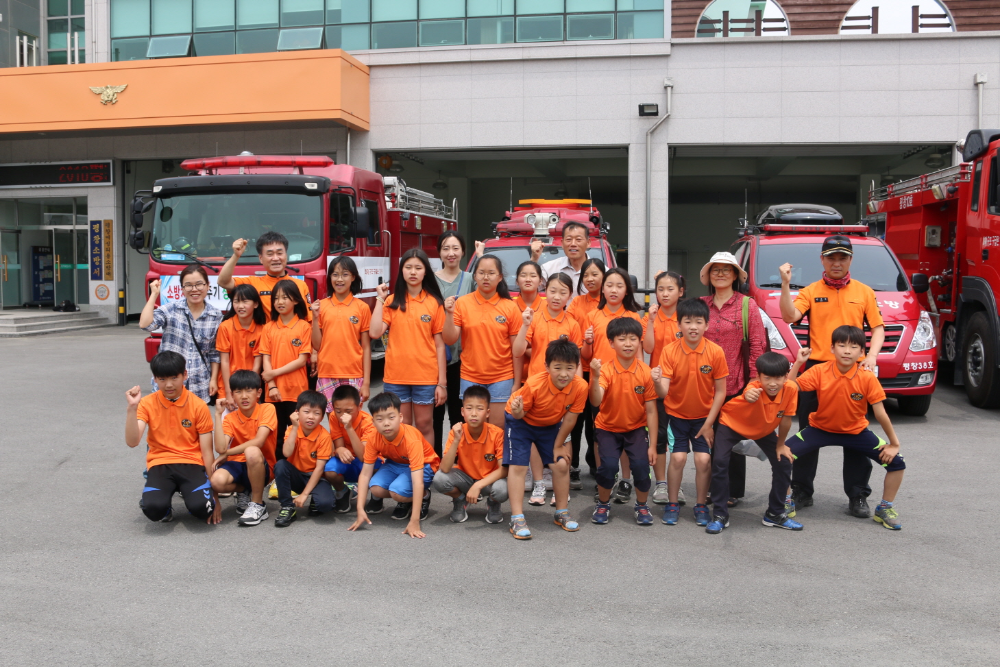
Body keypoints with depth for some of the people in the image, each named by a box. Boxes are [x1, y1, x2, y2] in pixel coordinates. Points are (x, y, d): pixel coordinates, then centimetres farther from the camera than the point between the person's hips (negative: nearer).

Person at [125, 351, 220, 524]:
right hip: (160, 464, 0)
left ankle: (190, 494, 9)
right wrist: (132, 408, -21)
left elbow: (207, 451, 0)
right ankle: (165, 509, 8)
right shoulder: (147, 403, 2)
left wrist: (214, 495, -3)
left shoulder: (198, 406, -1)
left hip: (191, 464, 0)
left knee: (201, 507, -29)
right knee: (153, 508, -31)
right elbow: (132, 442, -10)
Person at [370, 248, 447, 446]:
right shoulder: (392, 301, 4)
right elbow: (375, 332, -8)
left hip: (426, 377, -1)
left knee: (424, 425, 7)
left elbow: (440, 345, 0)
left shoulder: (434, 303, 0)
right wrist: (380, 299, -6)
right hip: (396, 376, 1)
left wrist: (442, 382, -4)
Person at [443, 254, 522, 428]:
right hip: (470, 378, 1)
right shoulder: (462, 303, -3)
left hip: (501, 378, -1)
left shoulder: (510, 307, -3)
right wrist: (449, 314, -19)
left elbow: (517, 349, -1)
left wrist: (516, 383, -2)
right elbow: (450, 340, -4)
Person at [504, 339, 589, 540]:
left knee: (561, 464, -1)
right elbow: (520, 414, -20)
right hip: (520, 422, -3)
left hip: (550, 426, 3)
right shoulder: (534, 385, -36)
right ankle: (517, 518, -6)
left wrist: (558, 445, -6)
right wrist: (517, 412, -45)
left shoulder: (580, 387, -28)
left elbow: (570, 418, -15)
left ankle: (562, 513, 18)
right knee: (518, 466, -11)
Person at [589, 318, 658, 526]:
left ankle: (641, 506, 13)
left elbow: (651, 411, -9)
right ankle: (603, 504, 10)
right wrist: (595, 377, -48)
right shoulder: (606, 370, -17)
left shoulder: (646, 372, -13)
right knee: (608, 465, -20)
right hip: (608, 428, -1)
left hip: (636, 429, 1)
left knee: (641, 466, -17)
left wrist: (652, 445, -9)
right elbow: (595, 402, -32)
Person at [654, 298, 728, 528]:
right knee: (678, 457, -12)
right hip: (676, 414, 0)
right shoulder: (669, 351, -16)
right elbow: (664, 392, -21)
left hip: (704, 416, 0)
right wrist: (657, 382, -45)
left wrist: (709, 423, -10)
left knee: (703, 459, -9)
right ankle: (672, 504, 8)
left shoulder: (715, 352, -15)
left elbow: (720, 391, -8)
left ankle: (701, 506, 12)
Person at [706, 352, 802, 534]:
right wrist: (749, 395, -88)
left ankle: (775, 514, 16)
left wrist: (780, 445, -2)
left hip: (764, 429, 4)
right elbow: (749, 394, -65)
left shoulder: (791, 389, -27)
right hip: (732, 423, -4)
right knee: (719, 462, -19)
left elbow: (786, 418, -12)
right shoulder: (755, 388, -39)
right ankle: (720, 516, -6)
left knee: (784, 463, -2)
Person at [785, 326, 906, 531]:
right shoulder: (819, 371, -18)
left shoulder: (868, 378, -19)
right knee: (784, 454, -19)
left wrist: (894, 443, -9)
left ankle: (885, 508, 16)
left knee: (896, 462, -9)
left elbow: (880, 414, -13)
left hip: (856, 432, 1)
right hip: (820, 428, 0)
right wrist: (797, 363, -32)